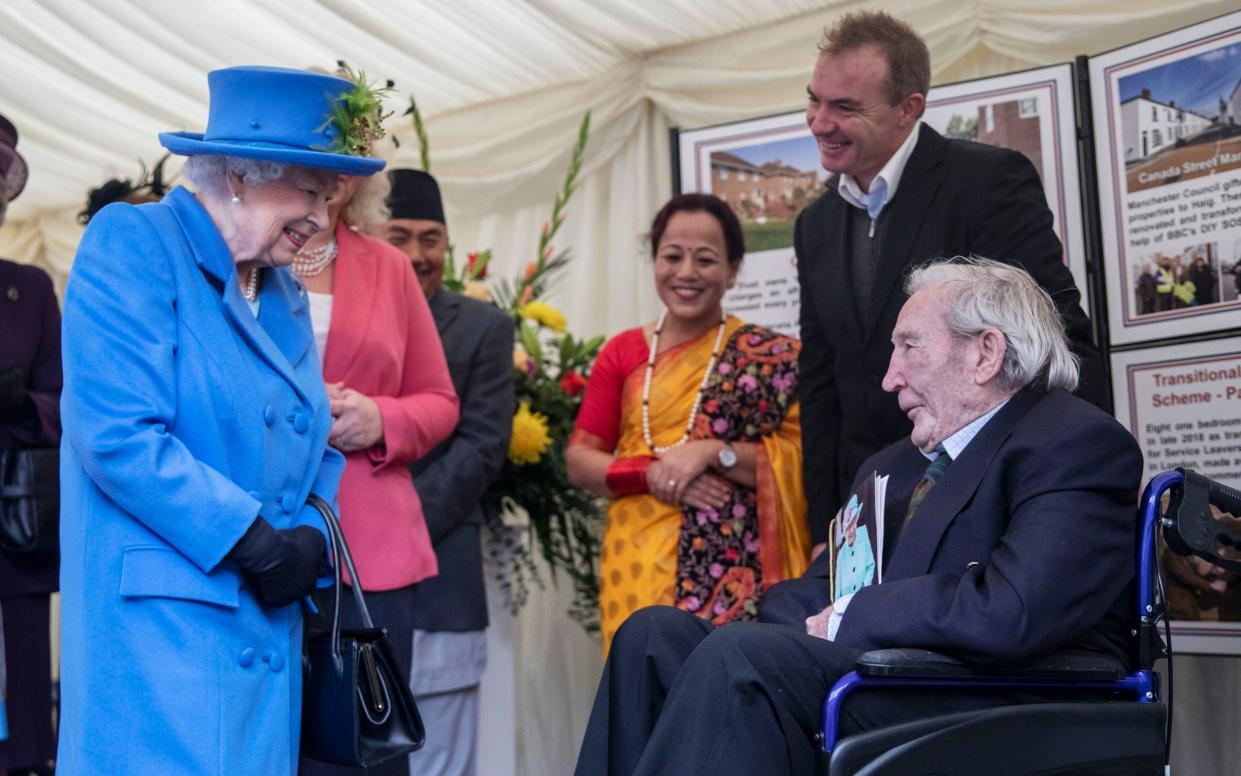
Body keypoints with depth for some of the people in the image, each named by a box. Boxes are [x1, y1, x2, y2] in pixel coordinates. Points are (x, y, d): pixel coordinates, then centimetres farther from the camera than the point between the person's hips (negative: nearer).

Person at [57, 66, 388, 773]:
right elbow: (118, 435, -19)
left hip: (268, 629, 7)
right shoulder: (133, 244, -8)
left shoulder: (285, 291, 14)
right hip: (159, 630, -7)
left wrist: (312, 540, -5)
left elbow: (317, 446, 17)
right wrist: (259, 544, -17)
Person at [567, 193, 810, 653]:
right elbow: (578, 460, 7)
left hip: (732, 571, -2)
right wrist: (652, 473, -9)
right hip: (636, 569, 2)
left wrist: (713, 452, -15)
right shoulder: (623, 352, 11)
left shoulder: (771, 357, 2)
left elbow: (803, 459, -4)